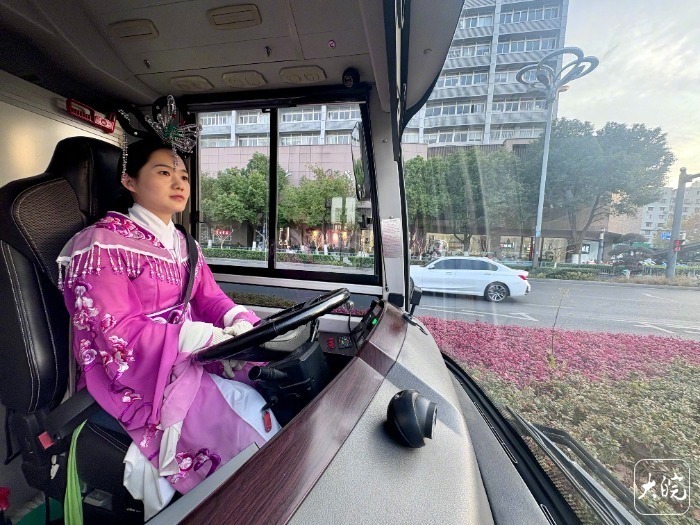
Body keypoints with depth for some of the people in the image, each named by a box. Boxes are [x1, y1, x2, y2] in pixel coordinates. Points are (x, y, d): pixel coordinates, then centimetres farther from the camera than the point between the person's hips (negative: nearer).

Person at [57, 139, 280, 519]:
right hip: (134, 368, -6)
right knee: (249, 415, -20)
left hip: (190, 357, 7)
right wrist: (205, 337, -27)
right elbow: (116, 331, -18)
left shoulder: (182, 243, 11)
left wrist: (241, 323, -16)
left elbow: (210, 298, 6)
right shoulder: (105, 243, -11)